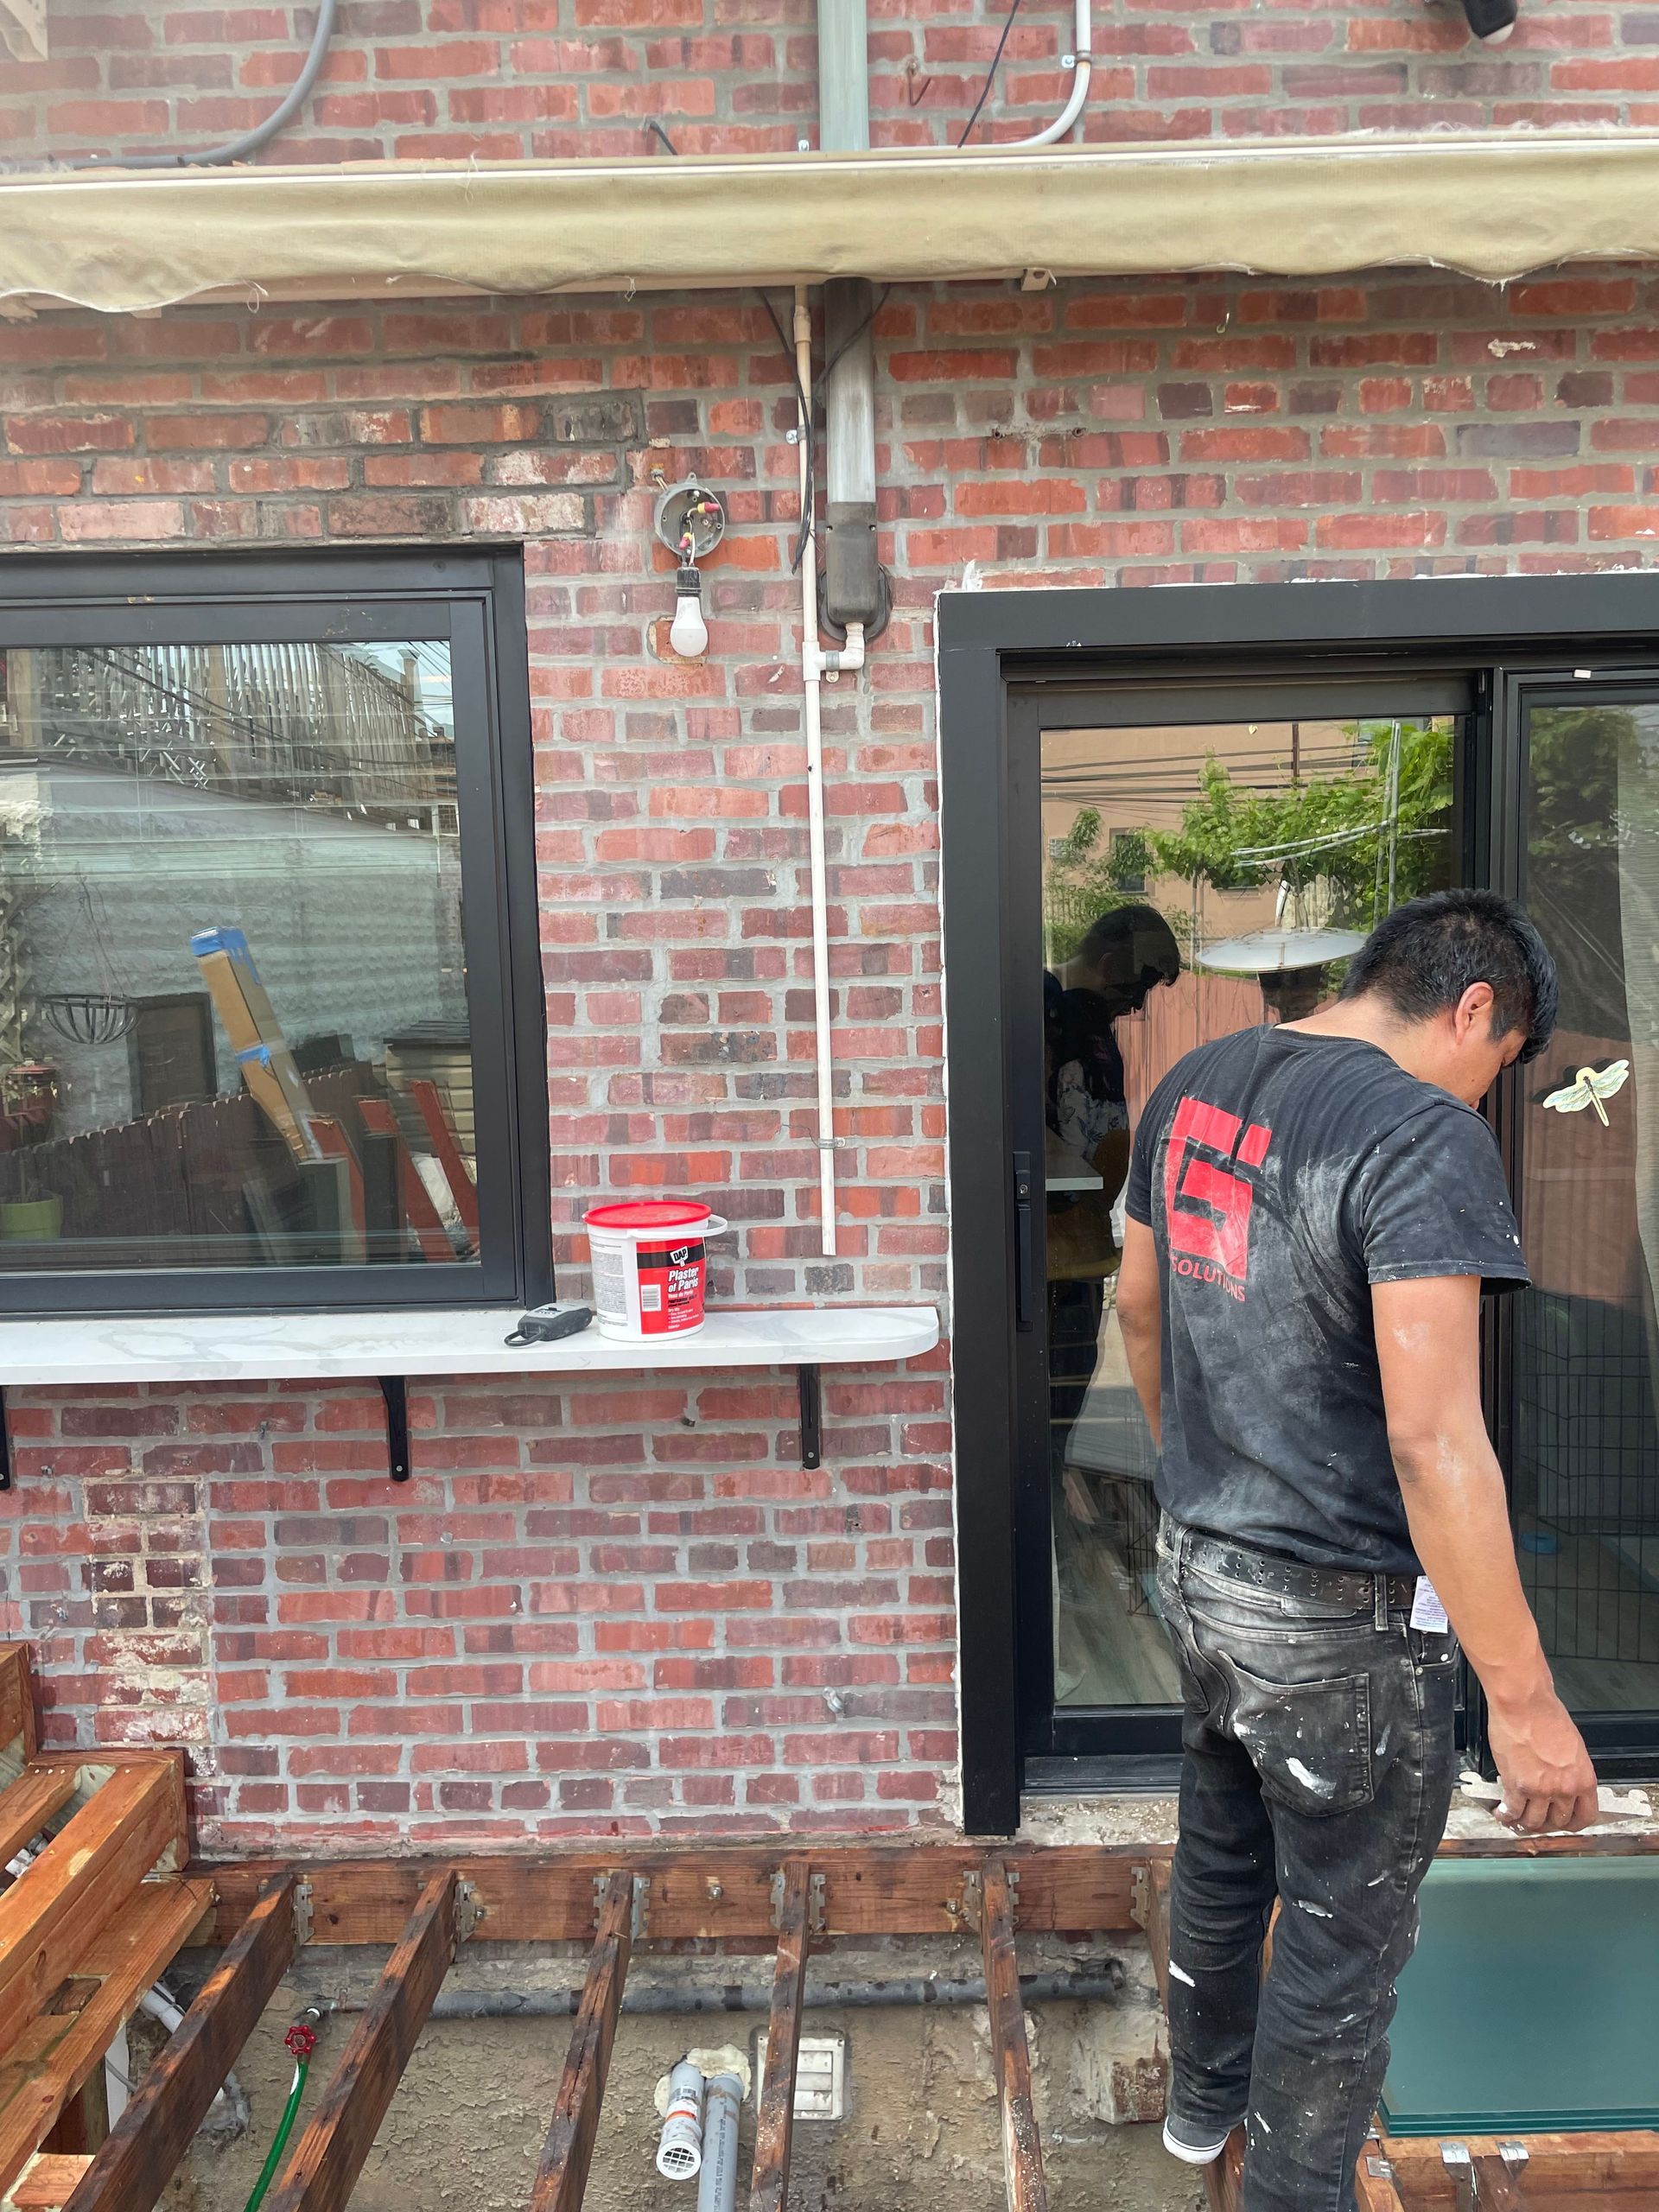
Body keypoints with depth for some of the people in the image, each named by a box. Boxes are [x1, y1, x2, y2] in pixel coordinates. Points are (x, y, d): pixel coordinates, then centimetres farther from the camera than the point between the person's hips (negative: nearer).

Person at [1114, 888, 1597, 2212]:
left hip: (1198, 1561, 8)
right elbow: (1432, 1439, -28)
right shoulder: (1425, 1136, -23)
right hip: (1343, 1618, -8)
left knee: (1222, 1852, 29)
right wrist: (1524, 1700, -20)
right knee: (1346, 1940, 15)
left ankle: (1205, 2099, 53)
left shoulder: (1196, 1086, 1)